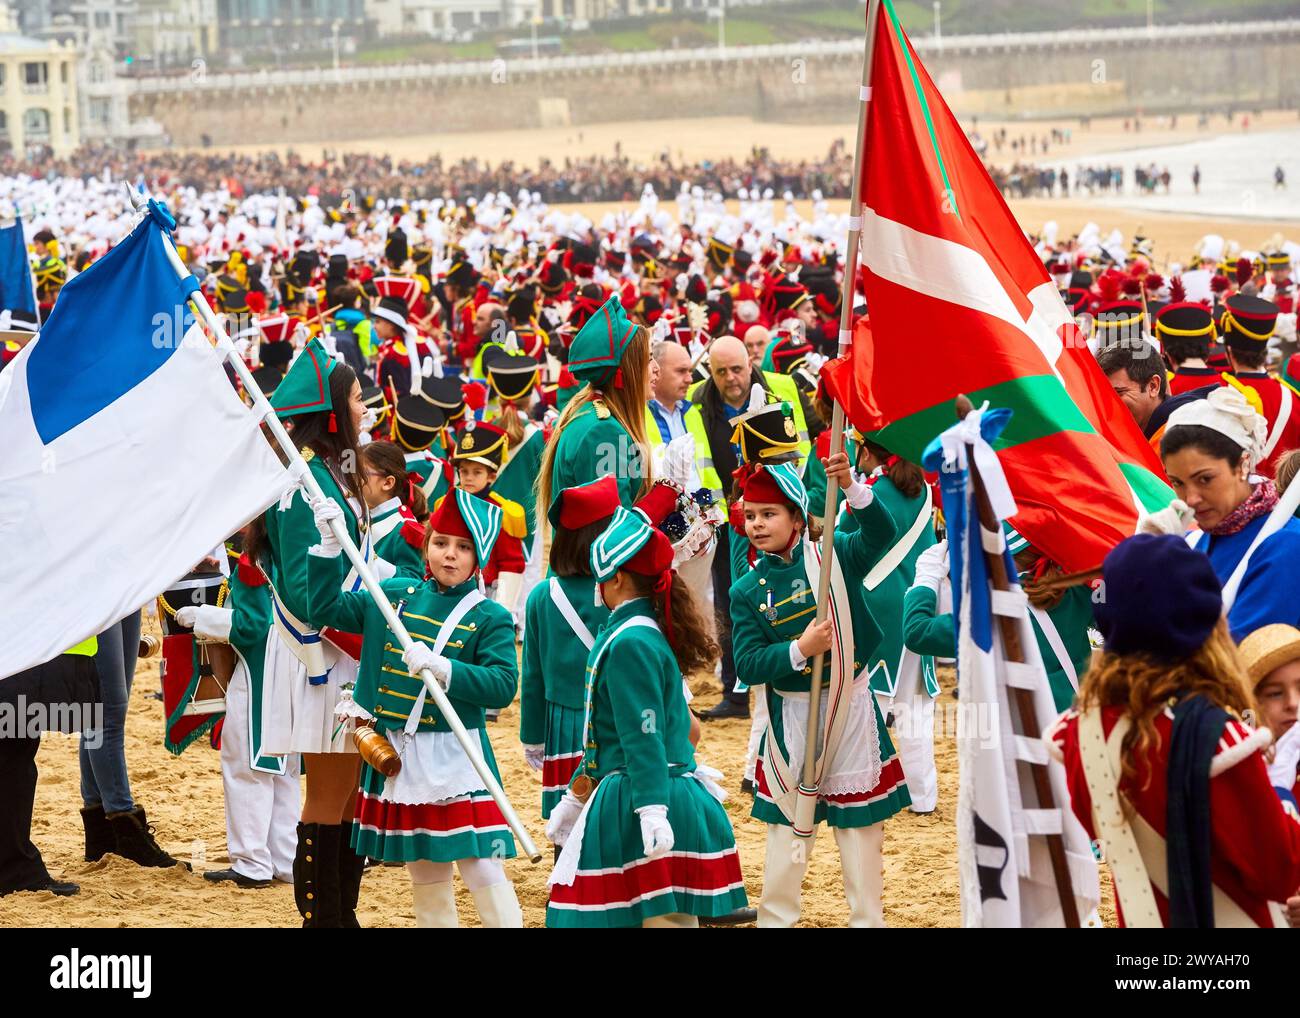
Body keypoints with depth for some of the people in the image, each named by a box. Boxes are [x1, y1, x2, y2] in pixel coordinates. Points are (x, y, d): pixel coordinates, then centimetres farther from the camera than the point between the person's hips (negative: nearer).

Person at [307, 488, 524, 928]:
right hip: (394, 754, 5)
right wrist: (329, 544, 0)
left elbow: (503, 685, -16)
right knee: (423, 871, 14)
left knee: (482, 867, -10)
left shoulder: (490, 618, -6)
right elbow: (328, 606, 11)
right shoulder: (394, 595, 7)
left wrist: (442, 668, -28)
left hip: (455, 759, -5)